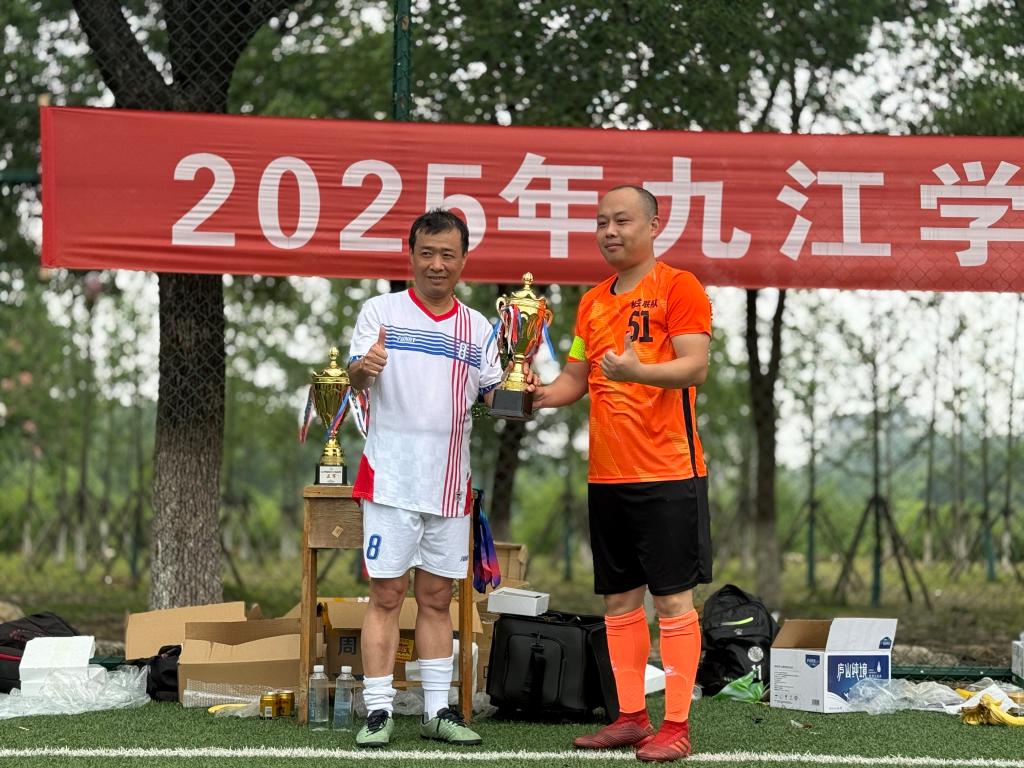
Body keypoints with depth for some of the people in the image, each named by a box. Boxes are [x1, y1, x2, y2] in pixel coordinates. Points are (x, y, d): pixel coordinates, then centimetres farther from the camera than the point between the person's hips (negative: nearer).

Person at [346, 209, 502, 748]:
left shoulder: (477, 328, 12)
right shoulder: (381, 311, -1)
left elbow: (493, 398, 14)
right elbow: (355, 377, -12)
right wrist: (363, 368, -35)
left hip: (451, 484, 4)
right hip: (391, 480, -4)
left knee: (437, 597, 10)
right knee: (386, 593, -3)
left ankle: (437, 710, 15)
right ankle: (379, 711, 1)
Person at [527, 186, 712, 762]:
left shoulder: (678, 287, -6)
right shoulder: (593, 302, 15)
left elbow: (695, 366, -15)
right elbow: (577, 378, 19)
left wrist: (638, 371, -32)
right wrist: (544, 393, -2)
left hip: (667, 475, -7)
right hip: (607, 476, 7)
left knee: (673, 596, -4)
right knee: (620, 597, 10)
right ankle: (632, 718, 18)